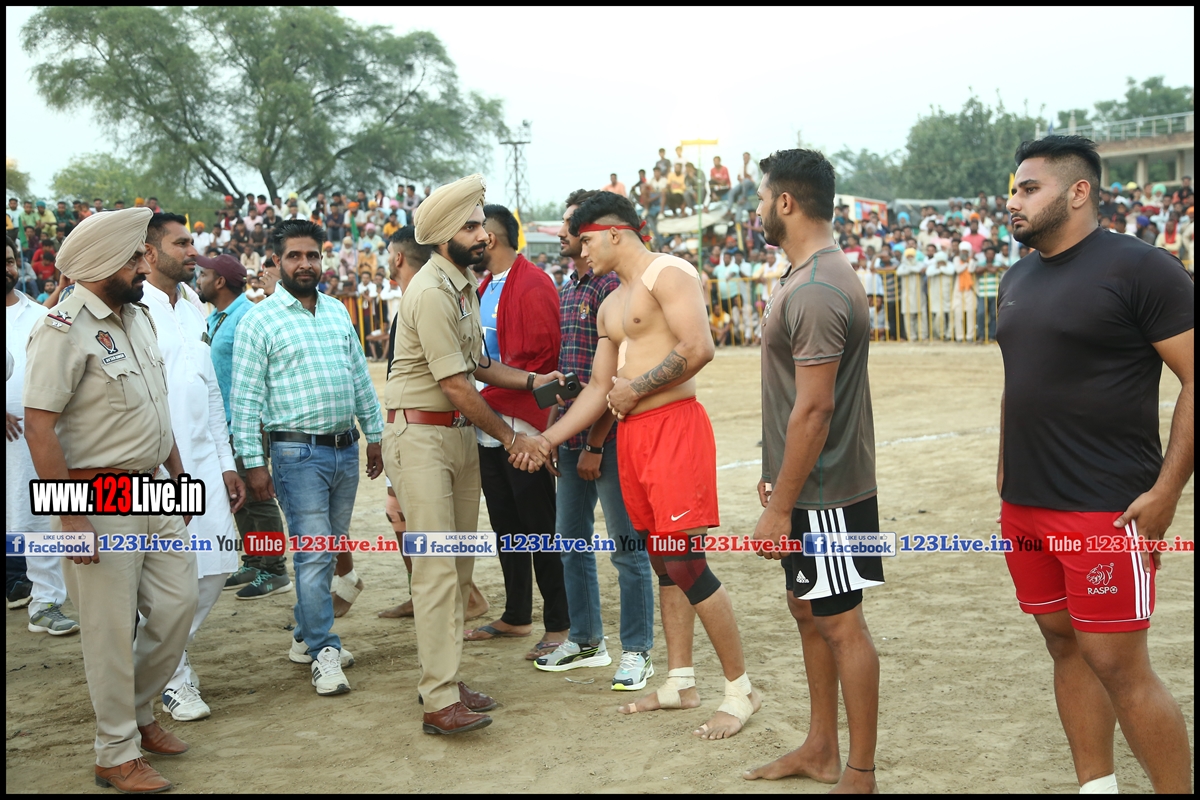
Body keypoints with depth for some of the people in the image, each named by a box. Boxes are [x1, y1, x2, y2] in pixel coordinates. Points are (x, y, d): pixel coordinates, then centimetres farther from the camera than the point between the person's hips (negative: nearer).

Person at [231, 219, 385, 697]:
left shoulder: (338, 312, 13)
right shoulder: (260, 320, -4)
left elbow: (361, 378, 18)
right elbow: (245, 397, -7)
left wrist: (374, 434, 15)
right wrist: (253, 461, -12)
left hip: (346, 448, 6)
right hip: (298, 453, -6)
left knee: (328, 551, 12)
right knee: (312, 554, -7)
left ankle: (306, 637, 25)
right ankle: (324, 654, -1)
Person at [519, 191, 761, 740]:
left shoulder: (667, 274, -7)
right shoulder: (610, 307, 21)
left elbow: (698, 349, -21)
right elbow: (599, 389, 21)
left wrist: (636, 388, -12)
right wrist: (547, 439, 15)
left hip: (674, 426, -9)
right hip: (631, 435, 9)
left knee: (685, 562, -10)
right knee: (664, 564, 12)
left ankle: (740, 689, 1)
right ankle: (680, 682, 21)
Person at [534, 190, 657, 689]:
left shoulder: (614, 287, -13)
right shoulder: (567, 292, 15)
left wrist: (595, 445, -18)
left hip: (609, 437, -9)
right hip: (573, 437, 9)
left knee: (627, 548, 0)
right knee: (571, 541, 15)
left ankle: (637, 652, 10)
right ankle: (586, 641, 29)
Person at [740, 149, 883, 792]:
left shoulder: (817, 291, -22)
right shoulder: (805, 276, 11)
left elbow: (813, 408, -25)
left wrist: (781, 508, -22)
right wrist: (775, 476, 20)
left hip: (823, 494, -10)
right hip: (804, 485, 10)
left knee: (839, 621, 0)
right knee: (806, 608, 17)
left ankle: (860, 774, 13)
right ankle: (819, 750, 31)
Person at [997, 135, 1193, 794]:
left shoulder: (1138, 268, -10)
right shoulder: (1017, 280, 13)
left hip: (1105, 510, -7)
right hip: (1025, 507, 7)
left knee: (1117, 664, -5)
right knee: (1065, 646, 13)